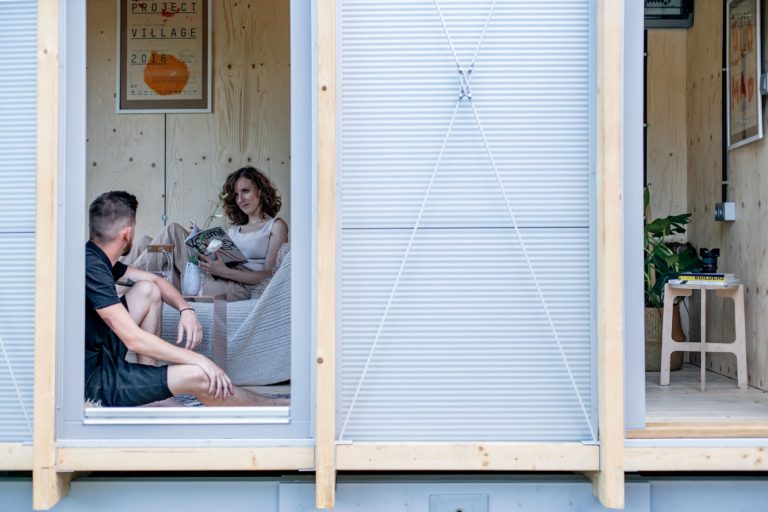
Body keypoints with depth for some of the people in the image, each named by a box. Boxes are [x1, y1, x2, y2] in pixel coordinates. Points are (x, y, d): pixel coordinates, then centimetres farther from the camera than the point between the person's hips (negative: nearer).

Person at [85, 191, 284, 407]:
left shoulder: (97, 257, 5)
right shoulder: (92, 267, -24)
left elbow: (153, 279, 17)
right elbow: (134, 339, -28)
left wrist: (186, 309, -2)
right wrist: (198, 359, -22)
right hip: (94, 378, -10)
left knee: (148, 289, 10)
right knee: (198, 375, -17)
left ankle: (147, 378, 9)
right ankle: (272, 406, 5)